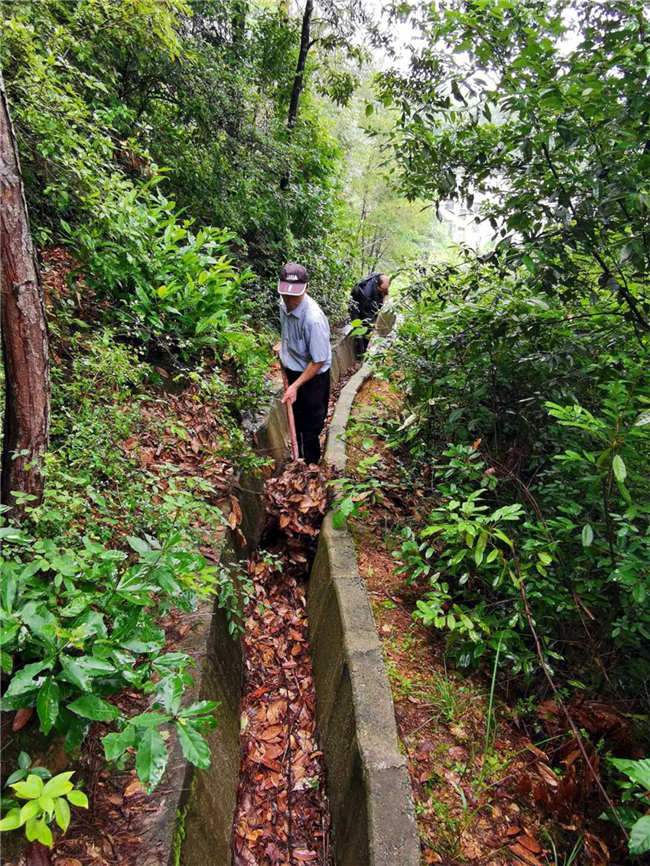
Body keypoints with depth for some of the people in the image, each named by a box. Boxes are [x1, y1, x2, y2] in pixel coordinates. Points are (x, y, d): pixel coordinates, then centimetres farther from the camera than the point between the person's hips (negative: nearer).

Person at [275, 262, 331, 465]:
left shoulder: (314, 319, -33)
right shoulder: (285, 304, -11)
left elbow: (318, 361, -26)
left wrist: (295, 386, -26)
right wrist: (283, 344, 5)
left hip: (313, 376, -8)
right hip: (293, 370, 8)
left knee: (309, 427, 9)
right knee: (297, 418, 25)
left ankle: (311, 464, 31)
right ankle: (300, 458, 47)